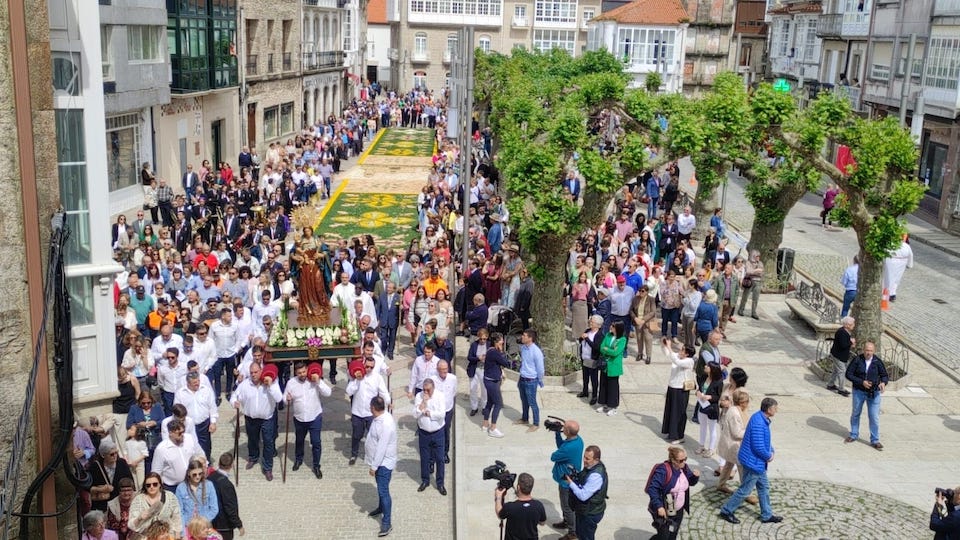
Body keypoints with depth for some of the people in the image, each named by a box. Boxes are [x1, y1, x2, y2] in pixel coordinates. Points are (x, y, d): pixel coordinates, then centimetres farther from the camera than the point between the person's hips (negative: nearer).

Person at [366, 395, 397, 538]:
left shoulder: (386, 424, -31)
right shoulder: (380, 417, 0)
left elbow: (382, 448, -28)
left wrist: (374, 466, -22)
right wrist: (374, 464, 22)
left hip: (384, 463, -9)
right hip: (379, 461, 9)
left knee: (383, 491, -5)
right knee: (380, 488, 27)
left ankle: (386, 523, 1)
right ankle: (381, 507, 48)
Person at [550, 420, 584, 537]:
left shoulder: (569, 448, -38)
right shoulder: (577, 439, -11)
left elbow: (553, 457, -21)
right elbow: (561, 446, 3)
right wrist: (557, 433, -9)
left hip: (567, 481, -9)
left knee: (568, 506, 11)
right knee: (566, 503, 29)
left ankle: (572, 531, 27)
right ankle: (566, 521, 49)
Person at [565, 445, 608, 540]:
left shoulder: (596, 475, -33)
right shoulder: (590, 466, -4)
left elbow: (583, 495, -32)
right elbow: (582, 482, 15)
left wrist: (571, 483, -23)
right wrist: (574, 476, -3)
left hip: (590, 514, -9)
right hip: (584, 509, 9)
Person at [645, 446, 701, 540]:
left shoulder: (684, 468, -2)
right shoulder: (663, 470, -25)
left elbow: (691, 482, 14)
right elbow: (652, 489, -27)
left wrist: (695, 476, -9)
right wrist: (659, 506, -32)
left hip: (678, 511, 7)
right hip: (663, 511, -7)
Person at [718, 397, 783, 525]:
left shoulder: (762, 419, 3)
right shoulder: (758, 423, -29)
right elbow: (758, 446, -29)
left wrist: (771, 451, 2)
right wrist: (768, 456, -13)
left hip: (758, 462, 10)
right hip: (753, 462, -10)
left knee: (764, 487, 19)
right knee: (745, 490, 3)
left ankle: (767, 515, 32)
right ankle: (726, 511, 17)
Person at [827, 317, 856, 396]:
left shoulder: (845, 331, 7)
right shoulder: (842, 332, -26)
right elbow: (843, 345, -32)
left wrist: (850, 344, 1)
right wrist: (851, 342, -17)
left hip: (840, 355, 11)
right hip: (839, 356, -11)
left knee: (836, 370, 20)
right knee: (842, 371, -3)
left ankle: (831, 385, 33)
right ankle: (840, 389, 7)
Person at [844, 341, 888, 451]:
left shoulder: (877, 362, -8)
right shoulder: (857, 360, -11)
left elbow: (885, 375, 2)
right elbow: (849, 374, -9)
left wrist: (883, 383, -21)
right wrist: (862, 382, -19)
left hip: (874, 393, 0)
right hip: (859, 391, 0)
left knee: (874, 417, -1)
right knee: (856, 414, 16)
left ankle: (875, 441, 10)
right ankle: (854, 435, 34)